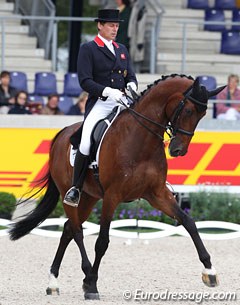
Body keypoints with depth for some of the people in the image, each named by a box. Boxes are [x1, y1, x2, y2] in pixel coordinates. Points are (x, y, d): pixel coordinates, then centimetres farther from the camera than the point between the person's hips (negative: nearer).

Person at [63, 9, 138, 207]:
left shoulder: (122, 50, 19)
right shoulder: (88, 49, 1)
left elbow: (131, 75, 18)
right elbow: (85, 81, -8)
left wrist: (132, 85, -7)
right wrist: (108, 91, -22)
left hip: (122, 102, 5)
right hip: (99, 103, -5)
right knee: (86, 144, -23)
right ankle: (76, 189, -11)